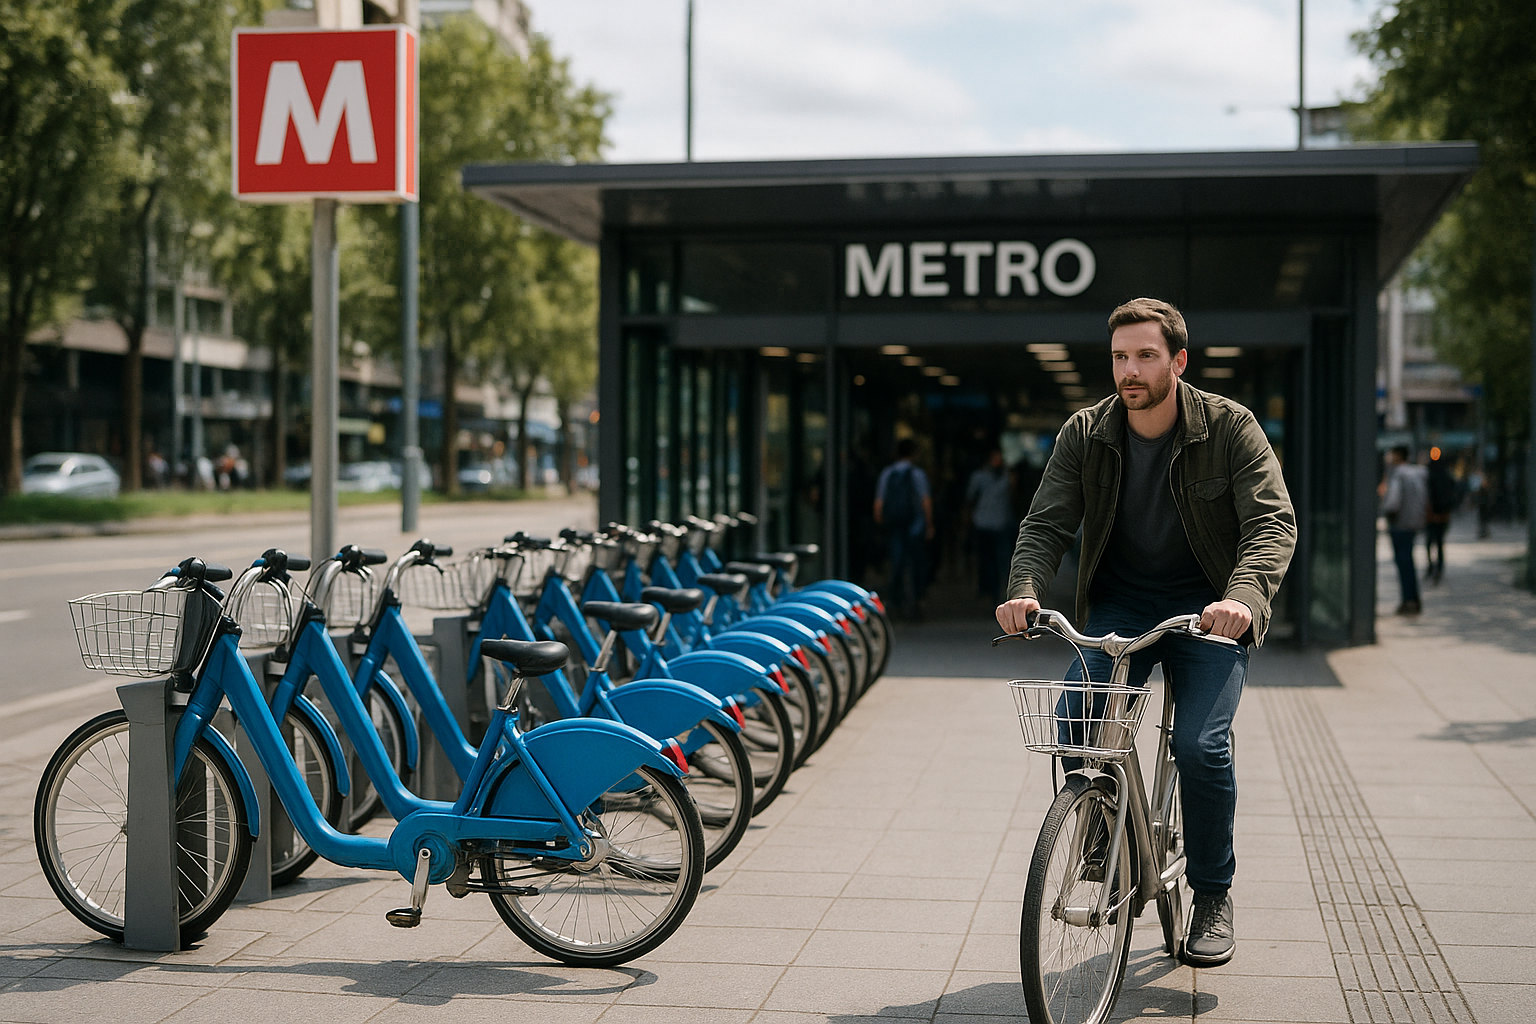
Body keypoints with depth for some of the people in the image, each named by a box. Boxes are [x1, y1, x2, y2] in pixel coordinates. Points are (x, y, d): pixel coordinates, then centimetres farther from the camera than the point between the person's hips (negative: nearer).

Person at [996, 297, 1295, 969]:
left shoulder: (1229, 428, -10)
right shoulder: (1085, 435, -3)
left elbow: (1274, 521, -19)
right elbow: (1046, 524, -5)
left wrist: (1243, 595, -39)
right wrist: (1025, 590, -27)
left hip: (1208, 608, -2)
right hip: (1118, 604, 3)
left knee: (1200, 745, -21)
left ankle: (1213, 896, 3)